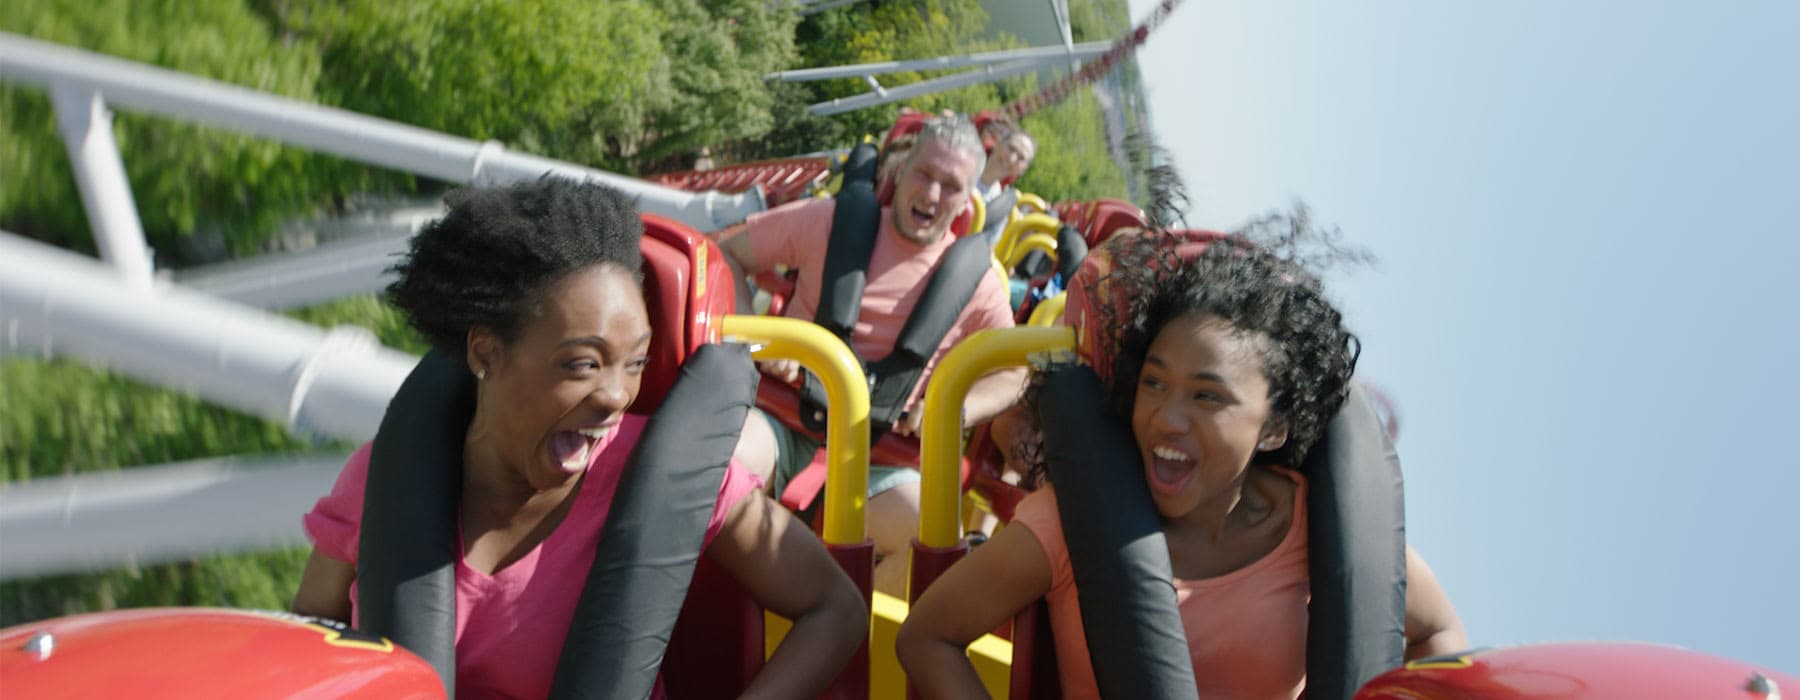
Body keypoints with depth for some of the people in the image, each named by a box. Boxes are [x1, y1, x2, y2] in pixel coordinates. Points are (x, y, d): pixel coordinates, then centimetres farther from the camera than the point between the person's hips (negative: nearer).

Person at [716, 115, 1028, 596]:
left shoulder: (975, 285, 8)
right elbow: (725, 253, 10)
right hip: (788, 425, -1)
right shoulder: (833, 221, 4)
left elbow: (1011, 373, 15)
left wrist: (955, 409, -6)